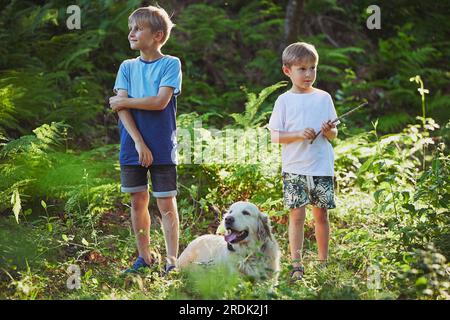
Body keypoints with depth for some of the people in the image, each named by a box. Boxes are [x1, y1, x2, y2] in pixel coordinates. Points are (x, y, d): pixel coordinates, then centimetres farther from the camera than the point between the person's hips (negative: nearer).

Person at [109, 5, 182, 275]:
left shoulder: (171, 64, -3)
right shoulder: (127, 67, 8)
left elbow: (160, 101, -16)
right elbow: (122, 108, -3)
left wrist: (123, 101, -6)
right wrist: (139, 143, -15)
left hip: (162, 148, -4)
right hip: (132, 147, 4)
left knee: (166, 203, -2)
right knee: (138, 200, 8)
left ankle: (172, 260, 3)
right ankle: (144, 257, 19)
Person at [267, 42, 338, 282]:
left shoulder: (323, 98, 7)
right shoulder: (284, 101, 1)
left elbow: (333, 135, 11)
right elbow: (275, 136, -3)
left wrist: (329, 131, -12)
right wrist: (299, 135, -17)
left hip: (322, 167, 2)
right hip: (294, 168, -2)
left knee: (321, 214, 7)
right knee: (297, 215, -5)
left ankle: (323, 261, 18)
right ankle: (296, 265, -2)